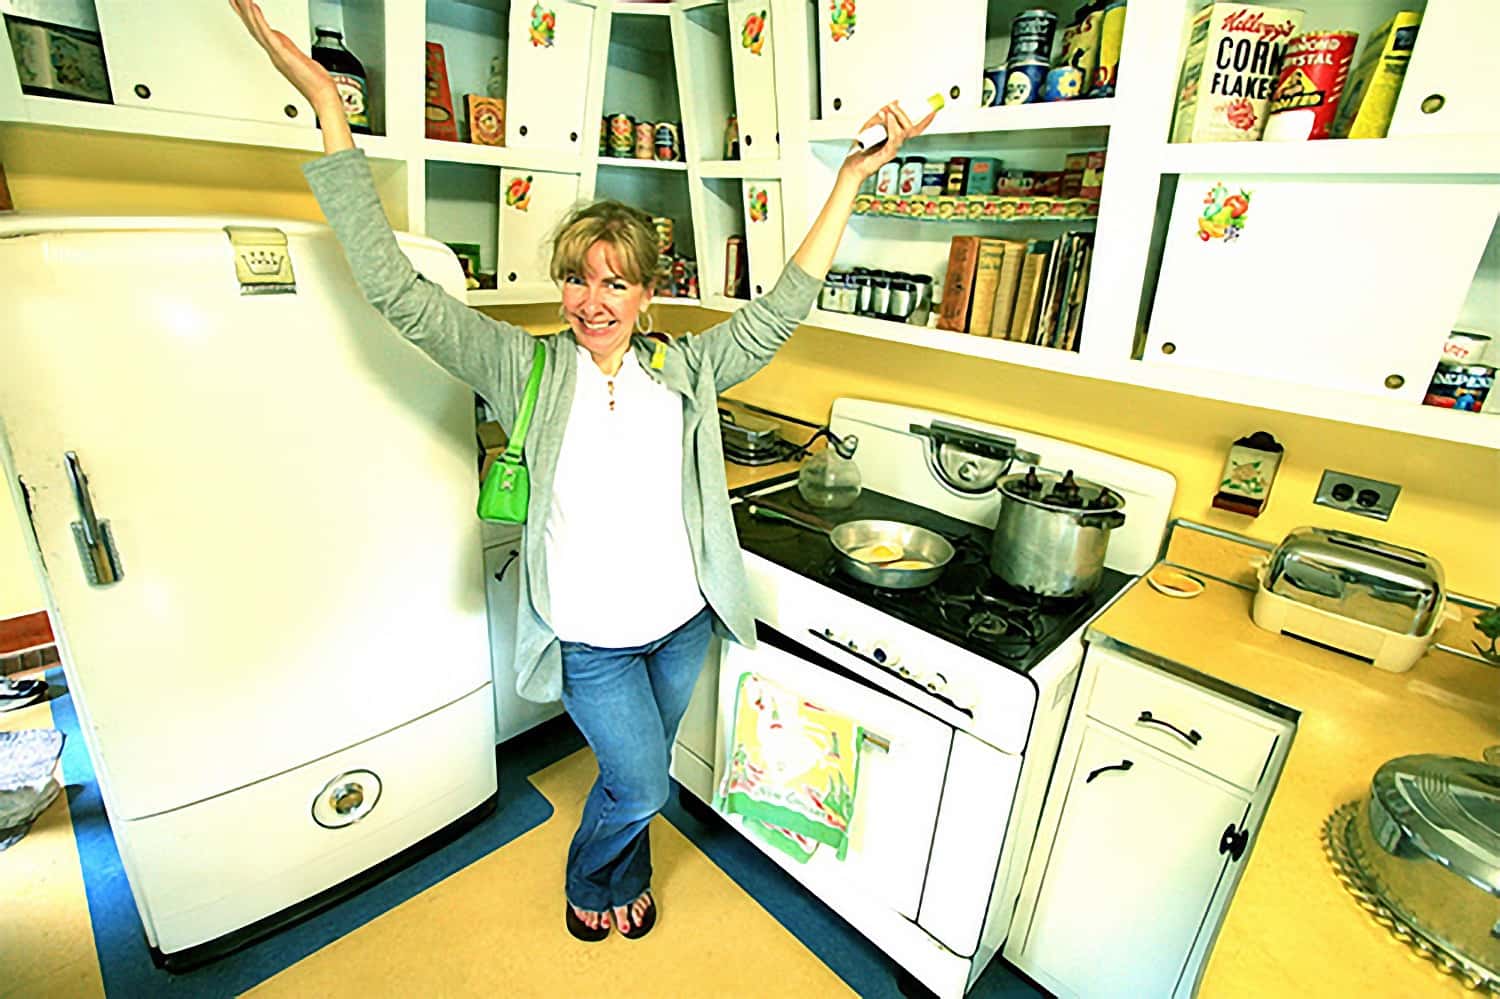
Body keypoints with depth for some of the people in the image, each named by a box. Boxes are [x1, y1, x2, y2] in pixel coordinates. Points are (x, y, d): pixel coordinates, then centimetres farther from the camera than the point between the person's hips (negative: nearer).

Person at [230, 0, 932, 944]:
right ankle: (589, 885, 46)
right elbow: (400, 291, -15)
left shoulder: (685, 369, -4)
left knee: (642, 777, 23)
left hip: (683, 620, 3)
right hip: (589, 637, -3)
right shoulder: (530, 368, -10)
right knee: (639, 783, 10)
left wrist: (851, 177, -6)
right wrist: (329, 111, -18)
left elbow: (782, 308, -4)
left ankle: (625, 881, 56)